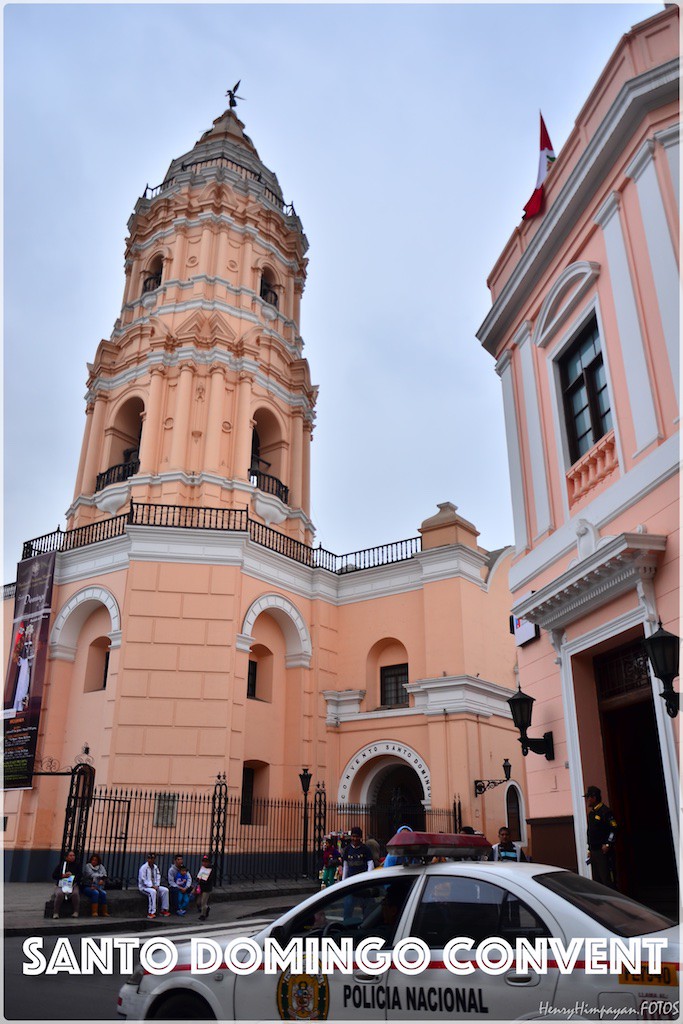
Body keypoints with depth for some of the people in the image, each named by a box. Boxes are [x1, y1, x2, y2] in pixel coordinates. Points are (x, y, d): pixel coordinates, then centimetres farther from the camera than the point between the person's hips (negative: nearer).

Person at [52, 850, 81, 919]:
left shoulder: (76, 866, 14)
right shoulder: (61, 864, 11)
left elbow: (80, 876, 7)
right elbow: (54, 875, 6)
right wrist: (63, 875, -9)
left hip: (73, 885, 0)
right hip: (61, 885, 0)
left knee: (75, 893, -34)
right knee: (59, 894, -35)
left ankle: (75, 912, -20)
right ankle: (56, 913, -20)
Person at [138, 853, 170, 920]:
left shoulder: (155, 867, 10)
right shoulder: (143, 868, -11)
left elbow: (158, 877, 11)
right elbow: (144, 880, -17)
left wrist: (157, 886, -9)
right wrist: (152, 886, -23)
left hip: (154, 886, 7)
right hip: (144, 887, -7)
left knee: (165, 890, -13)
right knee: (153, 892, -37)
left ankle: (164, 910, -7)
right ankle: (151, 912, -34)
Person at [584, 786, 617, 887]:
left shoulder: (605, 811, -11)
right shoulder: (591, 813, 17)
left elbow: (614, 829, -16)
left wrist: (608, 845, -20)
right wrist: (590, 850, 20)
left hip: (603, 851, -9)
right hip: (594, 851, 9)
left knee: (607, 880, -8)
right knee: (596, 880, 12)